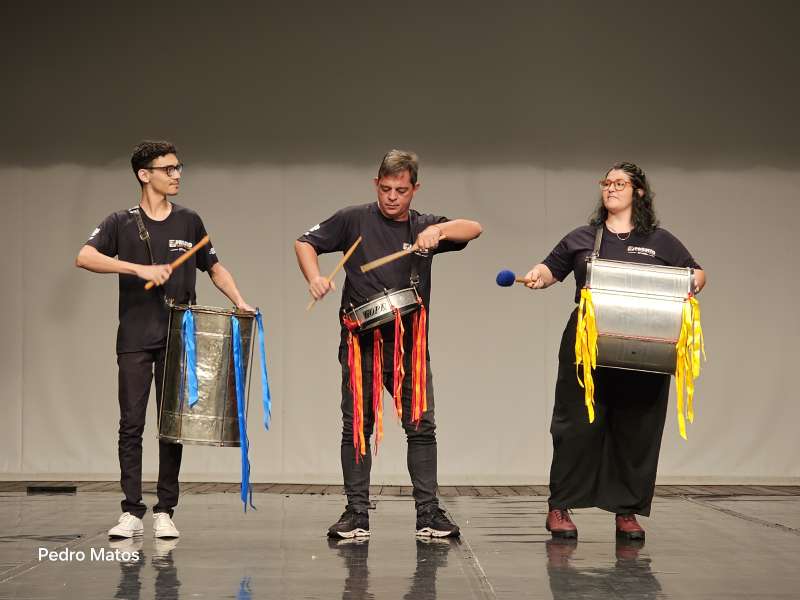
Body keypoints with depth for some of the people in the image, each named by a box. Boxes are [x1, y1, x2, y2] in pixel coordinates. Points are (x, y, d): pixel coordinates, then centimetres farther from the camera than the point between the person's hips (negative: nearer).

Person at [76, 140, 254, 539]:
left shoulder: (188, 222, 9)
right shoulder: (121, 223, 2)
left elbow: (214, 268, 18)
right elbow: (84, 257, -13)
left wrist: (238, 300, 2)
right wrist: (140, 269, -22)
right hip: (135, 339, -2)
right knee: (131, 425, -2)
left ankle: (165, 513, 9)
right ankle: (131, 513, 4)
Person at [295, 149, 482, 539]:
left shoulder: (423, 226, 9)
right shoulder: (354, 220, 4)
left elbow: (473, 229, -4)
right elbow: (305, 242, 6)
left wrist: (438, 230, -23)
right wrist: (315, 278, -12)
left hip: (409, 344, 1)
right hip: (361, 342, -1)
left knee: (421, 427, -1)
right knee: (357, 428, 3)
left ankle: (428, 513, 5)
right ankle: (356, 514, 11)